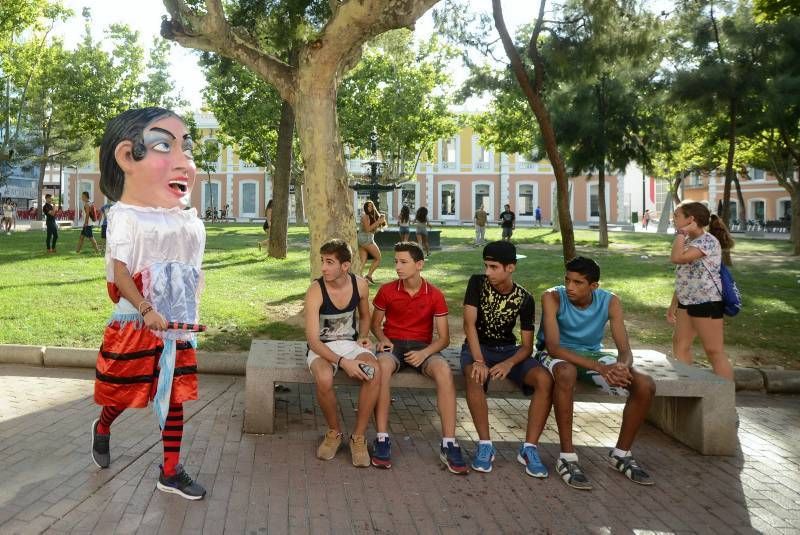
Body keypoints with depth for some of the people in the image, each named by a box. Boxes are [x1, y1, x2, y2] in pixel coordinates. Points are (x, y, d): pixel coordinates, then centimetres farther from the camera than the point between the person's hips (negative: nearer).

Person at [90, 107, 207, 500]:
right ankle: (102, 429, 47)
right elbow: (120, 275, -18)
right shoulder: (127, 217, -14)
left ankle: (171, 472, 20)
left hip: (178, 328, 5)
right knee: (123, 393, 13)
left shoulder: (189, 222, 4)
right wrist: (147, 311, -25)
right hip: (135, 327, -5)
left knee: (174, 398, 8)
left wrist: (190, 315, 7)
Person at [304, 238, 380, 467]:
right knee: (324, 378, -37)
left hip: (351, 344, 3)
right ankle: (334, 432, -7)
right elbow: (312, 339, -22)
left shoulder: (360, 285, -5)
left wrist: (363, 336, -2)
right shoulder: (316, 290, -18)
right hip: (322, 348, -3)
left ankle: (359, 436, -13)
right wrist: (343, 362, -33)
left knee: (374, 372, -30)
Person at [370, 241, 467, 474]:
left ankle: (449, 445, -30)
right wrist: (383, 339, -9)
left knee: (444, 371, -34)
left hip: (423, 347, 0)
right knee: (382, 366, -38)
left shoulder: (435, 295, -1)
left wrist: (424, 352, -19)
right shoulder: (387, 291, 1)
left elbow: (444, 338, 0)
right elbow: (375, 324, 14)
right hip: (393, 344, 0)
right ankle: (382, 440, -34)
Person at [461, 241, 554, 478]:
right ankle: (485, 444, -25)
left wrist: (509, 363, -29)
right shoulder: (477, 283, -9)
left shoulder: (524, 299, -7)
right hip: (477, 347, -2)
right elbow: (469, 323, -17)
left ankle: (529, 447, -18)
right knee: (474, 375, -38)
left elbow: (527, 345, -7)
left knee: (545, 379, -25)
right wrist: (479, 361, -30)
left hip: (509, 350, 2)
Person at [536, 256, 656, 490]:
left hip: (591, 353, 4)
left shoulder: (610, 302, -11)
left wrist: (622, 366, -41)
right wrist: (600, 367, -40)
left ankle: (621, 453, 5)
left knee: (646, 385, -16)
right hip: (557, 354, -4)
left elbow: (625, 349, -14)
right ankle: (567, 457, -30)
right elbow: (553, 346, -30)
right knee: (567, 373, -42)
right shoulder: (553, 297, -22)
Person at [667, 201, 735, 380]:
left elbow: (676, 258, -31)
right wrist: (673, 304, 17)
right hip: (686, 302, 10)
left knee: (714, 351, -5)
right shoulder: (689, 242, 12)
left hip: (706, 303, -10)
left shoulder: (708, 241, -17)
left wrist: (681, 233, -18)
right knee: (680, 344, 15)